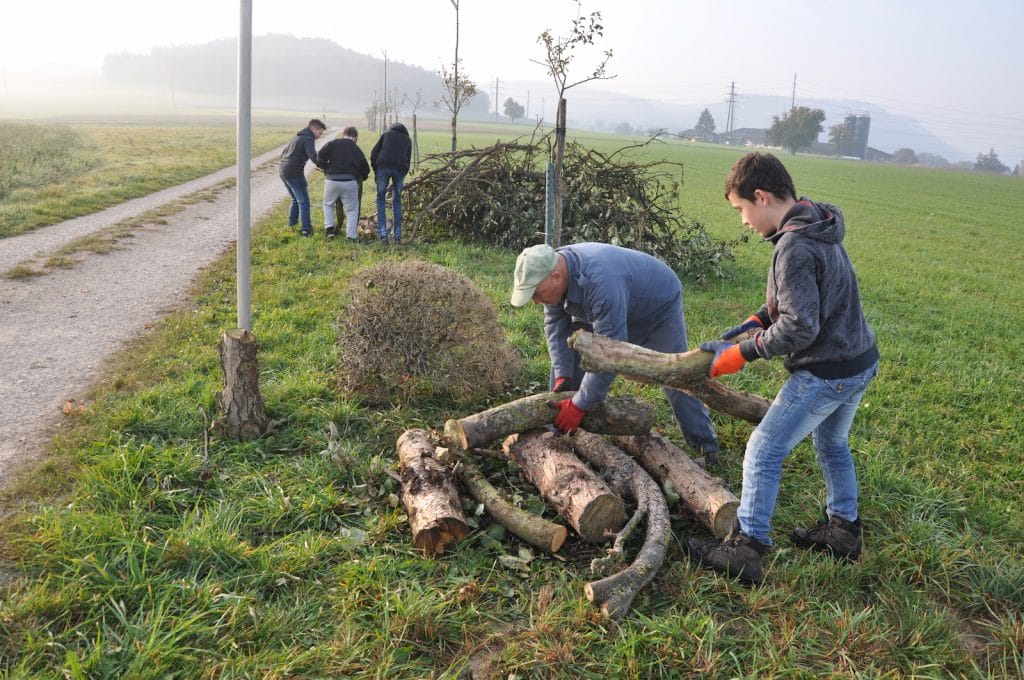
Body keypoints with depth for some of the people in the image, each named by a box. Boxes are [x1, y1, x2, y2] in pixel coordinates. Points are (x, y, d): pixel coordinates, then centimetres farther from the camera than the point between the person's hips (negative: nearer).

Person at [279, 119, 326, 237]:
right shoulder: (308, 139, -9)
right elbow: (314, 157, -24)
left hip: (283, 172, 9)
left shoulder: (296, 137, 22)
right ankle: (306, 229, -12)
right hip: (295, 173, -9)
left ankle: (292, 222, 29)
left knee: (296, 199, 23)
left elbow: (283, 154, 27)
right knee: (303, 201, -6)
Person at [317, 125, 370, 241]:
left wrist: (327, 169, 11)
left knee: (328, 204, 24)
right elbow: (366, 169, 19)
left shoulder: (333, 143, 7)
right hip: (350, 182, 0)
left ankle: (329, 228, 12)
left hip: (331, 180, 0)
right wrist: (361, 178, 37)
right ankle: (352, 237, 3)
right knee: (352, 209, 11)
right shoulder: (357, 150, 15)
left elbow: (320, 157, -4)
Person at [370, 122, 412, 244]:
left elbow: (374, 153, 14)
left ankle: (382, 233, -2)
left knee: (381, 198, 9)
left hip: (383, 167, -1)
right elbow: (408, 160, 19)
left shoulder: (386, 134, 21)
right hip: (400, 169, 1)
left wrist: (375, 171, 20)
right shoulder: (407, 139, 25)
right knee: (397, 201, 14)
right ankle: (397, 235, 9)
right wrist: (402, 176, 24)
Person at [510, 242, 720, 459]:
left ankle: (705, 444, 15)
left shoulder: (600, 282, -46)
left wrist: (579, 405, -40)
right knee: (566, 355, -2)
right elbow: (556, 326, -12)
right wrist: (562, 376, -21)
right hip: (609, 309, 7)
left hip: (659, 306, -7)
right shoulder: (551, 273, -22)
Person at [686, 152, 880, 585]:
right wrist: (758, 320, 5)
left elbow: (799, 327, -26)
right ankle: (843, 530, 41)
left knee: (764, 451, -2)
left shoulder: (794, 248, -25)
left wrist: (742, 352, -16)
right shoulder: (818, 230, 5)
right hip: (861, 360, 10)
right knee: (831, 444, 27)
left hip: (826, 371, -10)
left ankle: (744, 551, 3)